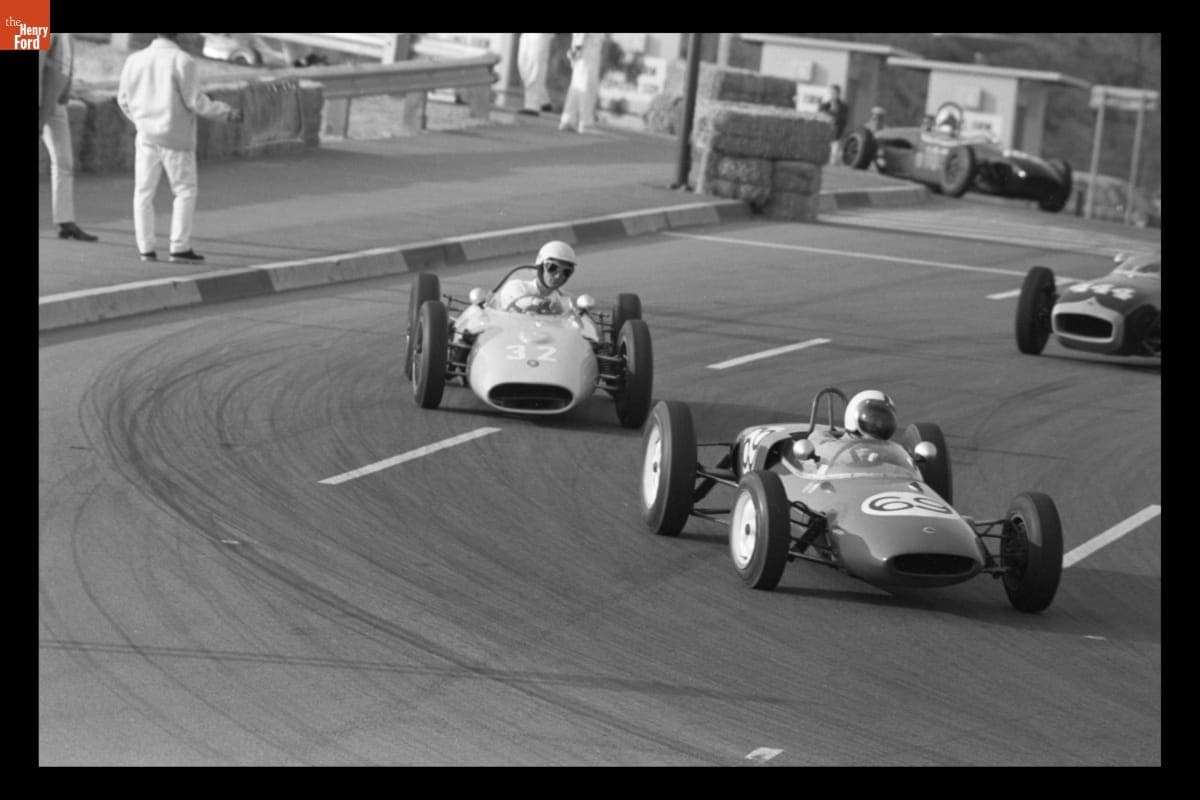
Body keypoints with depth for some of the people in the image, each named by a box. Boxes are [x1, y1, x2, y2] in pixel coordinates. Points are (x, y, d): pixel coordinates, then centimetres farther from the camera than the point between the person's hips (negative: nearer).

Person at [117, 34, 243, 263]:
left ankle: (145, 248, 8)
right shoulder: (182, 61, -12)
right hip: (176, 139, -4)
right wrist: (227, 112, 0)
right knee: (185, 192, 5)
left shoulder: (135, 60, 2)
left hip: (146, 135, 4)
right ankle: (179, 247, 0)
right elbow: (195, 101, -12)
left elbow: (124, 99, 10)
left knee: (144, 192, 11)